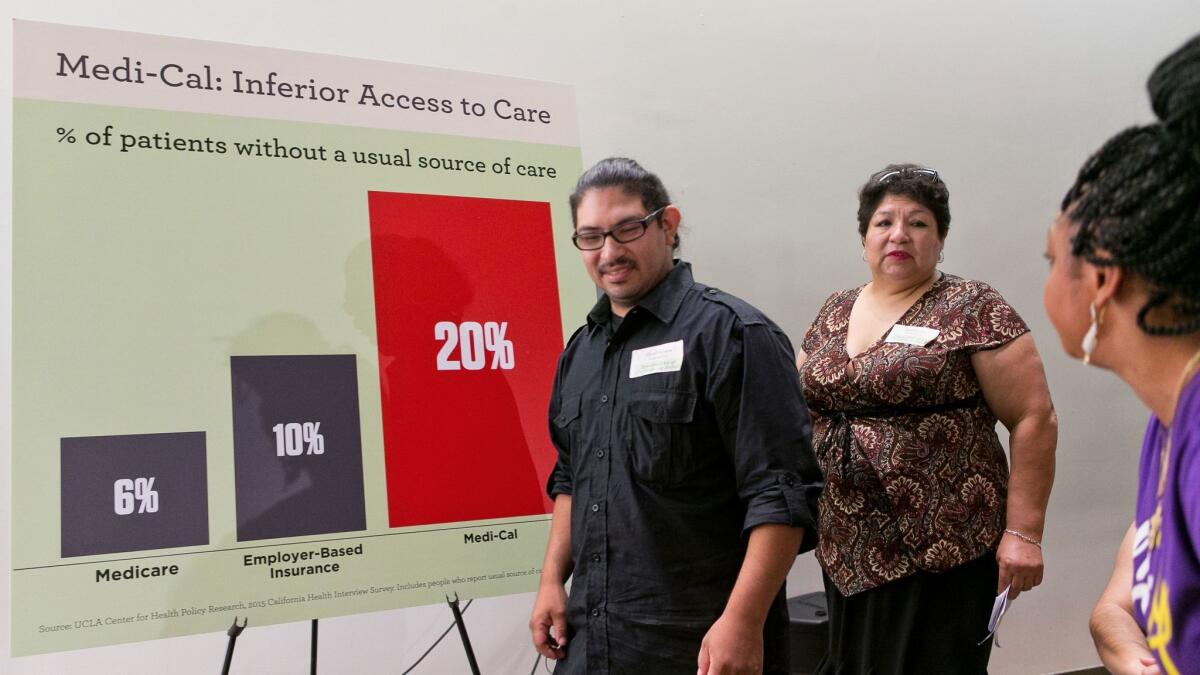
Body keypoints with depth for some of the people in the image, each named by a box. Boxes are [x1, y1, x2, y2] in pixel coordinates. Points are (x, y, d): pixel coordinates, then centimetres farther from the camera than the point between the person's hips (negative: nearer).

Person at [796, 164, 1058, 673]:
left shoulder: (973, 310, -6)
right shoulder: (834, 313, 10)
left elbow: (1035, 421, -9)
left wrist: (1023, 532, -13)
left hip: (944, 549, -5)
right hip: (848, 551, 5)